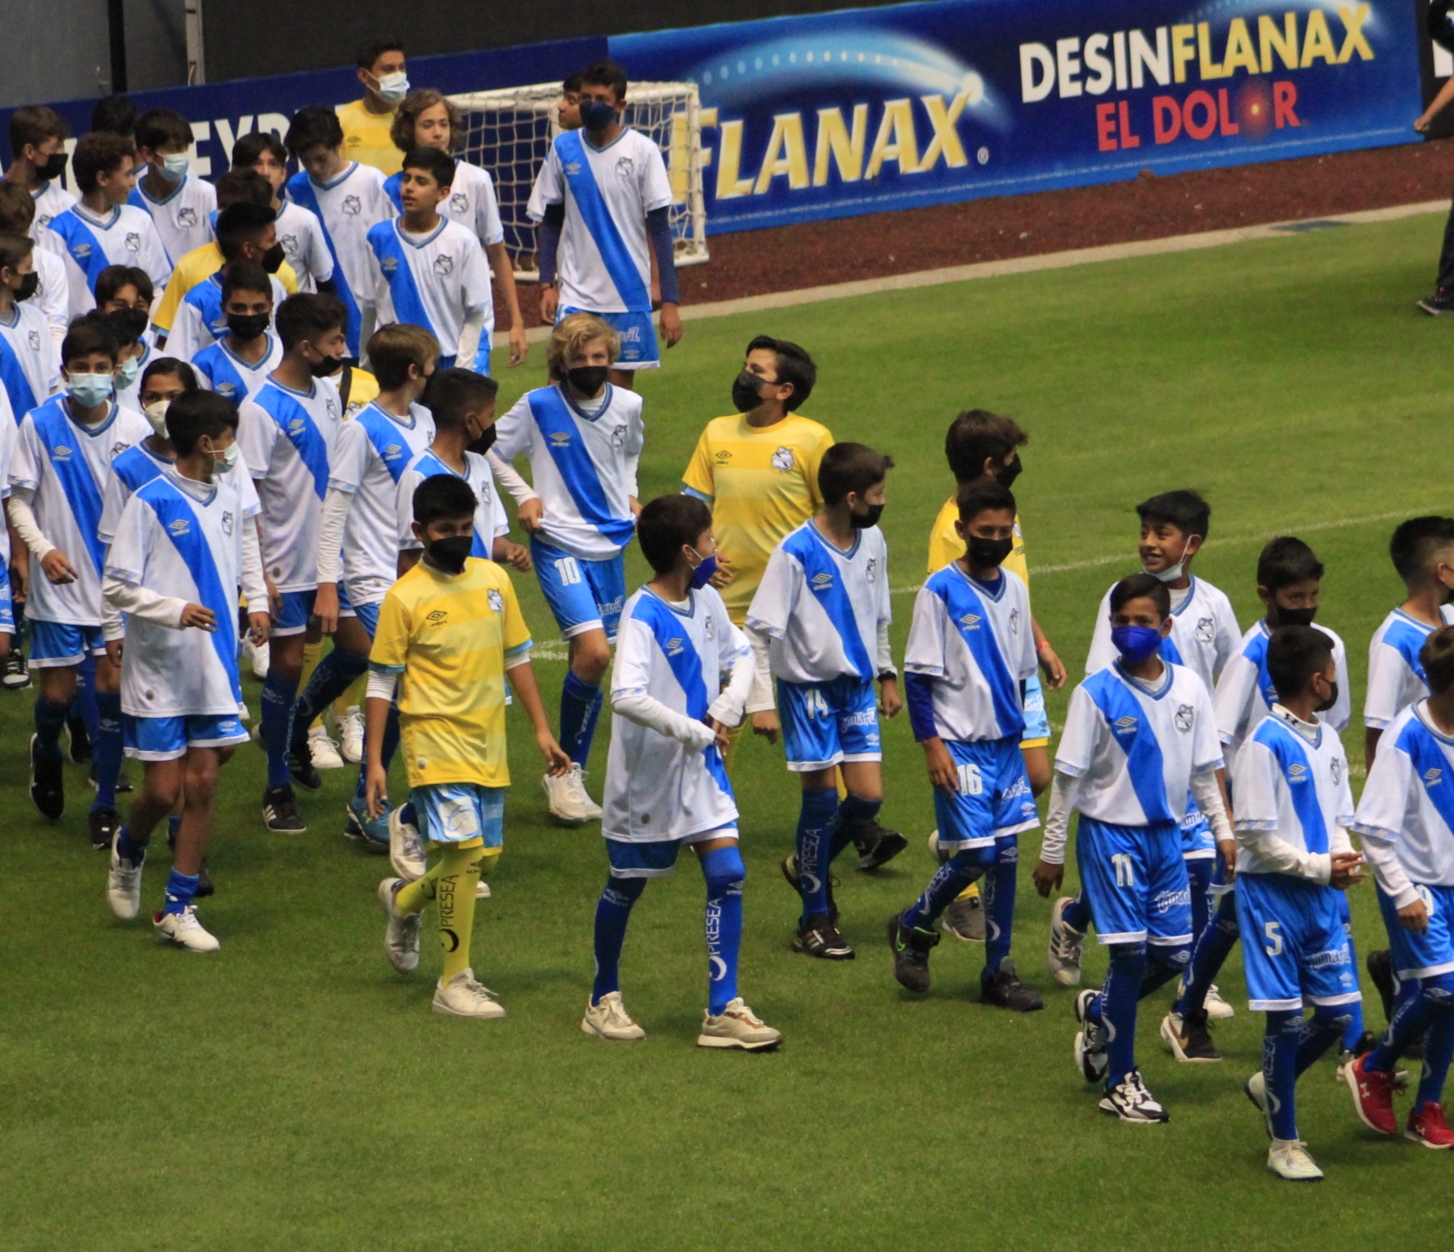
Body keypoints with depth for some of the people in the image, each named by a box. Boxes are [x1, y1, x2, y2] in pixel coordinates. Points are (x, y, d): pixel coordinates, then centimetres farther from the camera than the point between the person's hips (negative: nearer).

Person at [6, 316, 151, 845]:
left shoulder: (135, 428, -6)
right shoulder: (39, 425, -8)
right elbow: (18, 501, -3)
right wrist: (43, 549, -19)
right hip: (60, 584, -1)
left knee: (112, 687, -1)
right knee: (59, 691, 3)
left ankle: (105, 806, 10)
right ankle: (45, 750, 37)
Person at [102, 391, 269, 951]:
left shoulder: (228, 500, 7)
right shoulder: (150, 502, -12)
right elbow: (116, 586, -12)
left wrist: (256, 601, 4)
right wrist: (176, 610, -24)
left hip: (215, 671, 5)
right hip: (159, 672, -5)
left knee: (202, 784, 2)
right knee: (163, 790, -2)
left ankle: (177, 909, 10)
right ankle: (128, 850, 33)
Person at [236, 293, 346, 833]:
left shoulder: (327, 392, 4)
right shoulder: (261, 410, -19)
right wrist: (258, 576, -20)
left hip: (330, 555, 7)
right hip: (286, 564, -7)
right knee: (287, 663, -1)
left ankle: (289, 731, 35)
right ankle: (278, 788, 11)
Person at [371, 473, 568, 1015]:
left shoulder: (493, 580, 6)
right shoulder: (405, 598, -9)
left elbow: (516, 657, 15)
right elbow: (381, 681, -5)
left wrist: (542, 728, 13)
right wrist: (374, 762, -9)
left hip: (489, 742, 6)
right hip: (437, 740, -6)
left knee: (485, 856, 10)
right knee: (465, 849, -14)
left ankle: (405, 900, 39)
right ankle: (455, 983, -5)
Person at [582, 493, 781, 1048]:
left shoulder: (706, 601, 1)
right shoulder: (642, 616, -22)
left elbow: (740, 653, 19)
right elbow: (626, 696, -34)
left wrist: (726, 710, 0)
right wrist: (694, 731, -26)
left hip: (701, 769, 6)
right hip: (646, 774, -6)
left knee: (727, 876, -5)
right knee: (626, 887, 10)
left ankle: (722, 1011, -2)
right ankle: (604, 1000, 29)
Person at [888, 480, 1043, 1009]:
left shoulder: (1014, 589, 9)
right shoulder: (941, 590, -9)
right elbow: (918, 675, -9)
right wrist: (932, 745, -14)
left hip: (1006, 745, 6)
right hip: (961, 745, -6)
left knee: (1006, 854, 5)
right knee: (974, 854, -10)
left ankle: (999, 970, 13)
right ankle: (913, 928, 14)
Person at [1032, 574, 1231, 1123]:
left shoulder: (1189, 688, 2)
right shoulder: (1097, 694, -10)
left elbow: (1205, 769, 11)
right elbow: (1067, 777, -6)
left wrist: (1224, 830, 8)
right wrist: (1051, 851, -4)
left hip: (1166, 834, 5)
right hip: (1110, 832, -5)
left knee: (1174, 953, 5)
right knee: (1131, 953, -6)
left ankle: (1099, 1011, 34)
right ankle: (1120, 1081, 7)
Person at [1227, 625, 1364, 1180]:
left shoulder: (1328, 741, 10)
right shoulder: (1265, 744, -14)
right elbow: (1256, 836, -14)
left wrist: (1345, 859, -3)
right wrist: (1319, 866, -17)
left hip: (1323, 893, 7)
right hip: (1272, 892, -7)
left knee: (1338, 1012, 5)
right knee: (1286, 1017, -2)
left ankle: (1271, 1084, 31)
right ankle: (1284, 1143, 9)